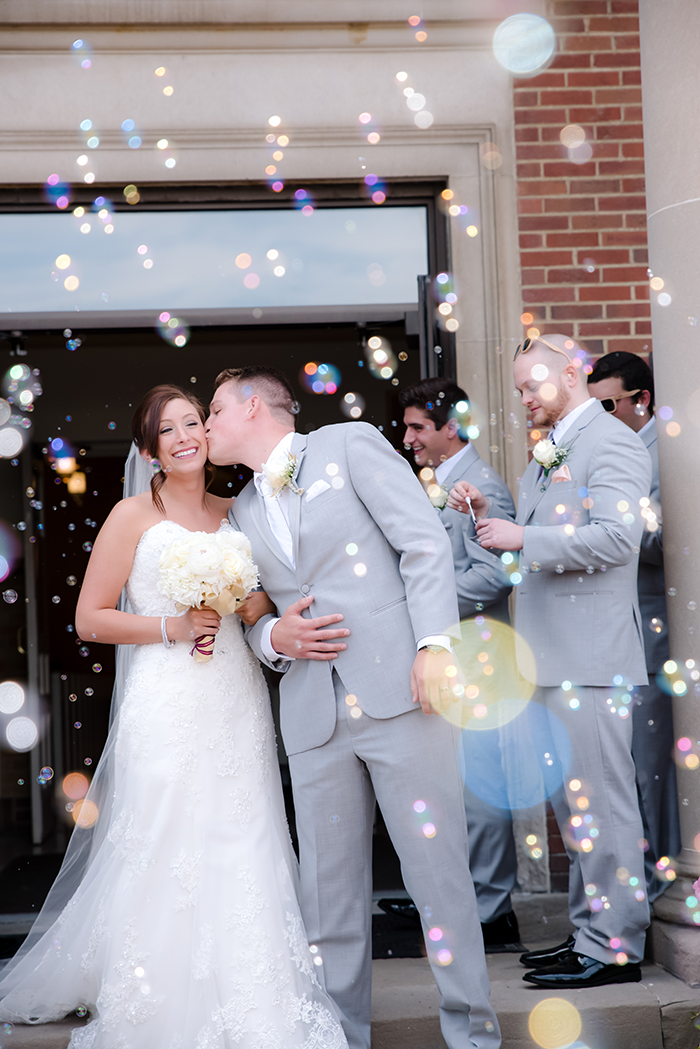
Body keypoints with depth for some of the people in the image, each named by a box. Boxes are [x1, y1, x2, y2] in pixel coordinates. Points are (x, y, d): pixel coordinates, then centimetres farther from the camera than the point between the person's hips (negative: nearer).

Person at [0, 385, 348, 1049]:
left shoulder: (234, 514, 14)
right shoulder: (134, 516, 0)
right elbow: (89, 619, -1)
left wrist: (262, 610, -1)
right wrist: (172, 627, -12)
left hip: (238, 704, 4)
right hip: (169, 711, -4)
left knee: (241, 856, 4)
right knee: (165, 858, -5)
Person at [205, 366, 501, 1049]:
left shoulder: (350, 444, 6)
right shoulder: (242, 513, 22)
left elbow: (424, 542, -2)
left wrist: (435, 643, -13)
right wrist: (273, 637, 3)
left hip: (400, 687, -5)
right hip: (314, 716, 5)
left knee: (438, 868, -2)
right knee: (330, 891, 5)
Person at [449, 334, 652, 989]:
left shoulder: (612, 443, -9)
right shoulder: (548, 453, 20)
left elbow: (615, 538, -21)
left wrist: (522, 537, -16)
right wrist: (489, 517, 8)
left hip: (591, 657, -10)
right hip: (553, 655, 10)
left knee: (598, 799, -4)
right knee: (571, 802, 15)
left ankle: (614, 949, 4)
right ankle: (588, 931, 25)